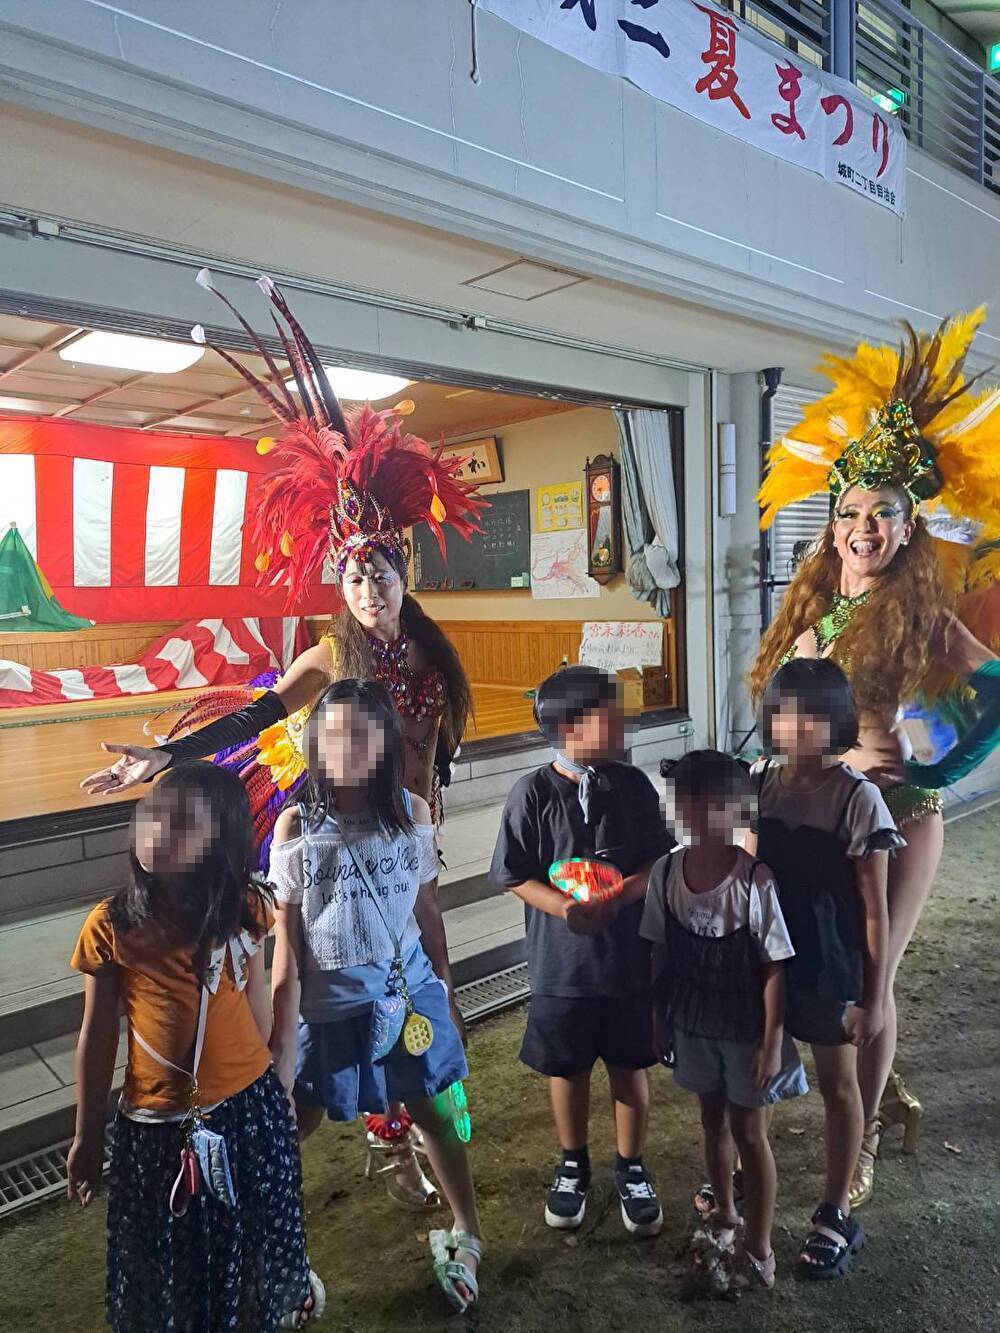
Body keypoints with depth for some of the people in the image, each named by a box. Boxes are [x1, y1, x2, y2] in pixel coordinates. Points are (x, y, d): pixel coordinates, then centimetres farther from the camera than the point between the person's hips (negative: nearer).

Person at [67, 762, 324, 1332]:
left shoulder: (243, 910, -11)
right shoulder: (112, 926, -15)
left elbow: (256, 1006, 3)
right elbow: (98, 1037, -4)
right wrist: (87, 1137, 3)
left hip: (249, 1109, 1)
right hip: (157, 1123, -1)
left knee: (254, 1242, 23)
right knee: (165, 1260, 19)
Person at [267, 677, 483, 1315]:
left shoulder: (413, 812, -9)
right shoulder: (297, 825, -14)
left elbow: (427, 910, 3)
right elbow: (286, 936, -9)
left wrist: (446, 991, 10)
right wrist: (281, 1033, -6)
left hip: (407, 991, 2)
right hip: (325, 1003, -1)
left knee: (435, 1110, 14)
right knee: (293, 1123, 12)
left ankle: (467, 1234, 39)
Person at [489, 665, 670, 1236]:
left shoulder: (634, 786, -6)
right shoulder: (533, 792, -13)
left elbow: (659, 861, -1)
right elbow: (516, 875, -8)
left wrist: (619, 896, -19)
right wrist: (566, 908, -24)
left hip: (630, 957, 2)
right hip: (562, 960, -1)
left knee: (631, 1066, 16)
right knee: (568, 1068, 16)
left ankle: (632, 1169, 39)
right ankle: (573, 1166, 41)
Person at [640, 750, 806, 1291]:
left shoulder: (755, 879, -24)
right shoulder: (665, 872, -13)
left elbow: (774, 966, -16)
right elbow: (660, 952, -1)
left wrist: (771, 1041, -13)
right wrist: (659, 1018, 6)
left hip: (745, 1030, -3)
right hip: (693, 1024, 4)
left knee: (749, 1132, 12)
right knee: (713, 1119, 23)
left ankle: (758, 1251, 32)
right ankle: (724, 1214, 47)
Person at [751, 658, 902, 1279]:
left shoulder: (857, 797, -17)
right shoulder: (760, 784, -5)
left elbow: (875, 909, -12)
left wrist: (875, 997, -11)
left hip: (830, 972, -4)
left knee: (838, 1086, 15)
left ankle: (837, 1215, 34)